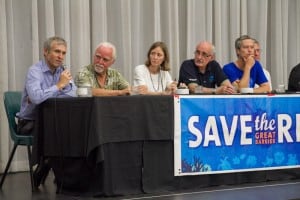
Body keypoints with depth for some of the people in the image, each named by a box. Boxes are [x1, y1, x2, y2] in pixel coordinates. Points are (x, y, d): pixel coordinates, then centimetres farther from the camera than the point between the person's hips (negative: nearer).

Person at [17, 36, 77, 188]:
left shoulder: (63, 71, 7)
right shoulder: (35, 71, -13)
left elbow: (73, 94, -10)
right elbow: (36, 98, -32)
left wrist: (43, 96, -19)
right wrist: (59, 85, -22)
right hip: (29, 123, -6)